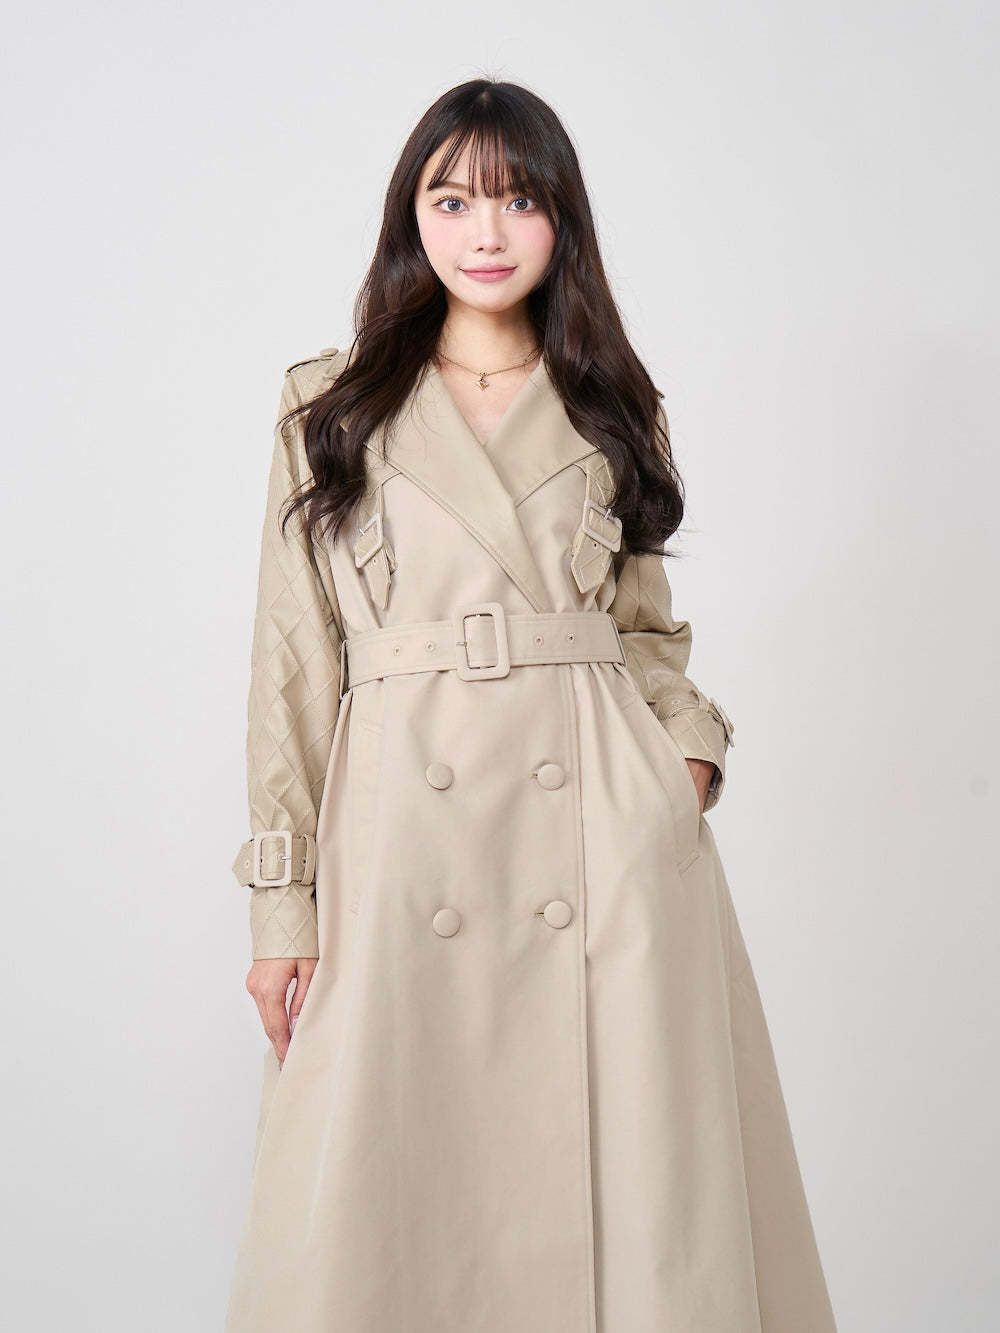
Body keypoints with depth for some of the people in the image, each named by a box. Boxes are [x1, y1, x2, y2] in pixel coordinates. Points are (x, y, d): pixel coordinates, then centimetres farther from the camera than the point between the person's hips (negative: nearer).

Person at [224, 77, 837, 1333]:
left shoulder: (613, 408, 14)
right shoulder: (328, 408, 8)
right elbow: (293, 661, 4)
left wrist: (689, 744, 0)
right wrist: (283, 899, -1)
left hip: (610, 828, 2)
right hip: (406, 829, -1)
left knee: (632, 1174, 3)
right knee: (369, 1212, 1)